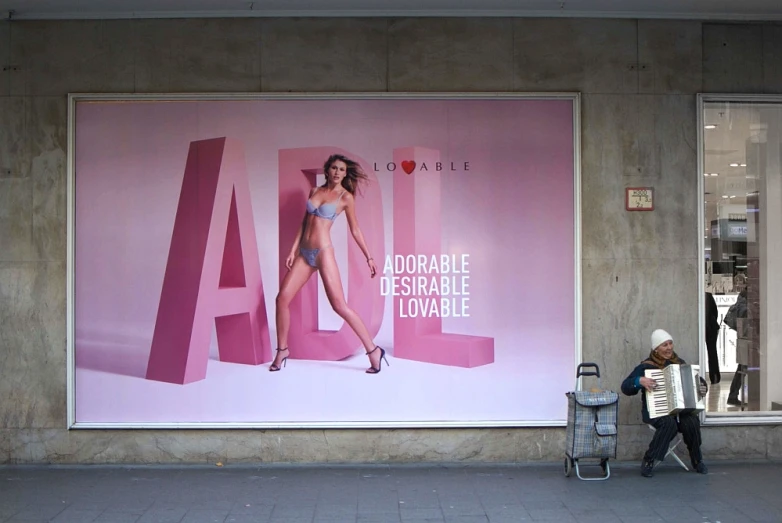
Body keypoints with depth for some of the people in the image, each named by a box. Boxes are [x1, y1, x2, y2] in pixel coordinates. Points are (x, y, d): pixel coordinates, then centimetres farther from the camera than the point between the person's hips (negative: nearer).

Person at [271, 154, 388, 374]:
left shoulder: (346, 197, -1)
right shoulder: (315, 191, 13)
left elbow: (355, 230, 3)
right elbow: (305, 222, 15)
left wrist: (369, 257, 2)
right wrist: (293, 250, 10)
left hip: (323, 252, -6)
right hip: (305, 253, 6)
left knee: (339, 305, -12)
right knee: (282, 298, 1)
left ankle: (373, 350, -5)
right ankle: (282, 350, 17)